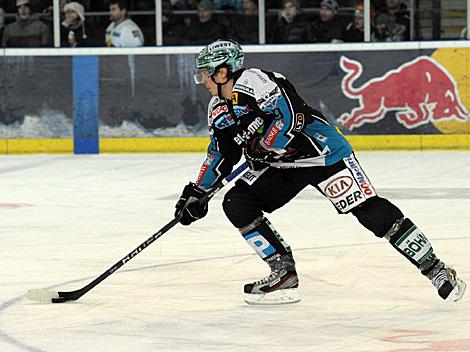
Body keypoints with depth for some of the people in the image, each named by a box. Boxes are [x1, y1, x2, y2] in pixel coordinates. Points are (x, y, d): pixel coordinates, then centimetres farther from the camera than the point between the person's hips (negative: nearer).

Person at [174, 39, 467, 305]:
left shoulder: (252, 82, -19)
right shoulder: (219, 110, 9)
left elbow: (292, 116, -29)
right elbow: (221, 155, 19)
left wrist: (260, 147, -24)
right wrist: (196, 193, 15)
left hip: (320, 152, -9)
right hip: (282, 166, 9)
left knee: (370, 211, -16)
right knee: (236, 204, -5)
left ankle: (435, 270, -12)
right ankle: (284, 274, 0)